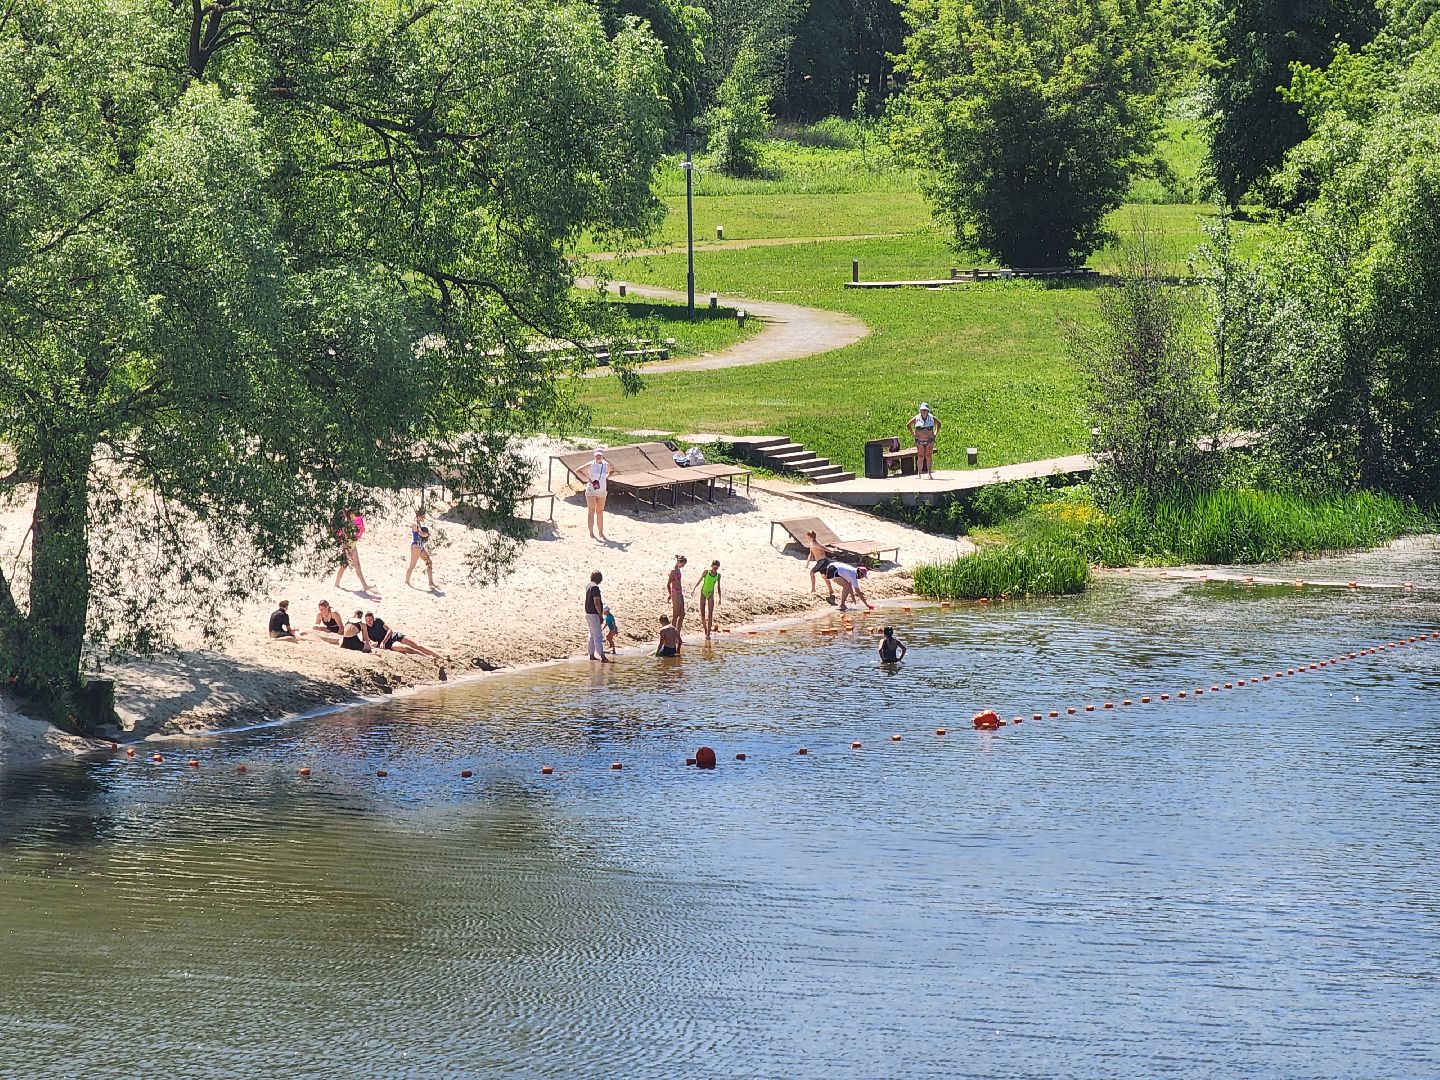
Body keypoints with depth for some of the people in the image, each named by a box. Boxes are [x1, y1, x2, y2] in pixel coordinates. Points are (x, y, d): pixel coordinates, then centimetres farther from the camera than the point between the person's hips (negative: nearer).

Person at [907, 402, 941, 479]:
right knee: (920, 457, -1)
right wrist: (913, 434, 4)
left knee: (929, 457, 0)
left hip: (929, 441, 0)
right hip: (919, 441, 0)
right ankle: (919, 473, 8)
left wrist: (936, 434, 8)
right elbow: (908, 425, 12)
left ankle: (930, 474, 5)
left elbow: (939, 424, 18)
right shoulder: (916, 419, -1)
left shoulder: (931, 418, 1)